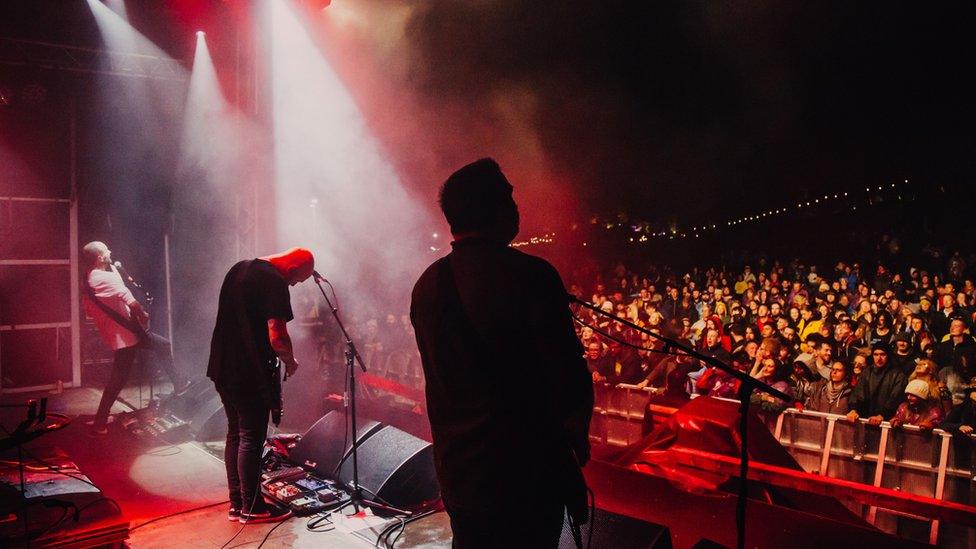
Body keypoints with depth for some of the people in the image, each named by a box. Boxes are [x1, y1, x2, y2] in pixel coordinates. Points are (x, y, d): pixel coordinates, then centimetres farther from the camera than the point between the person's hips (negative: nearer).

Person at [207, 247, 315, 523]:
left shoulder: (239, 268, 12)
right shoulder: (274, 282, -17)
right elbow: (277, 336, -24)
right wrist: (290, 361, -4)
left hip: (223, 368, 9)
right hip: (250, 374, -9)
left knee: (235, 433, 15)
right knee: (251, 438, 1)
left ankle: (236, 503, 22)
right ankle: (251, 507, 10)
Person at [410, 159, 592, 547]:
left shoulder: (426, 284, 1)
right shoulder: (530, 275, -18)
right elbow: (571, 379, -17)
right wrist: (577, 439, 1)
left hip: (456, 469, 6)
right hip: (529, 471, -5)